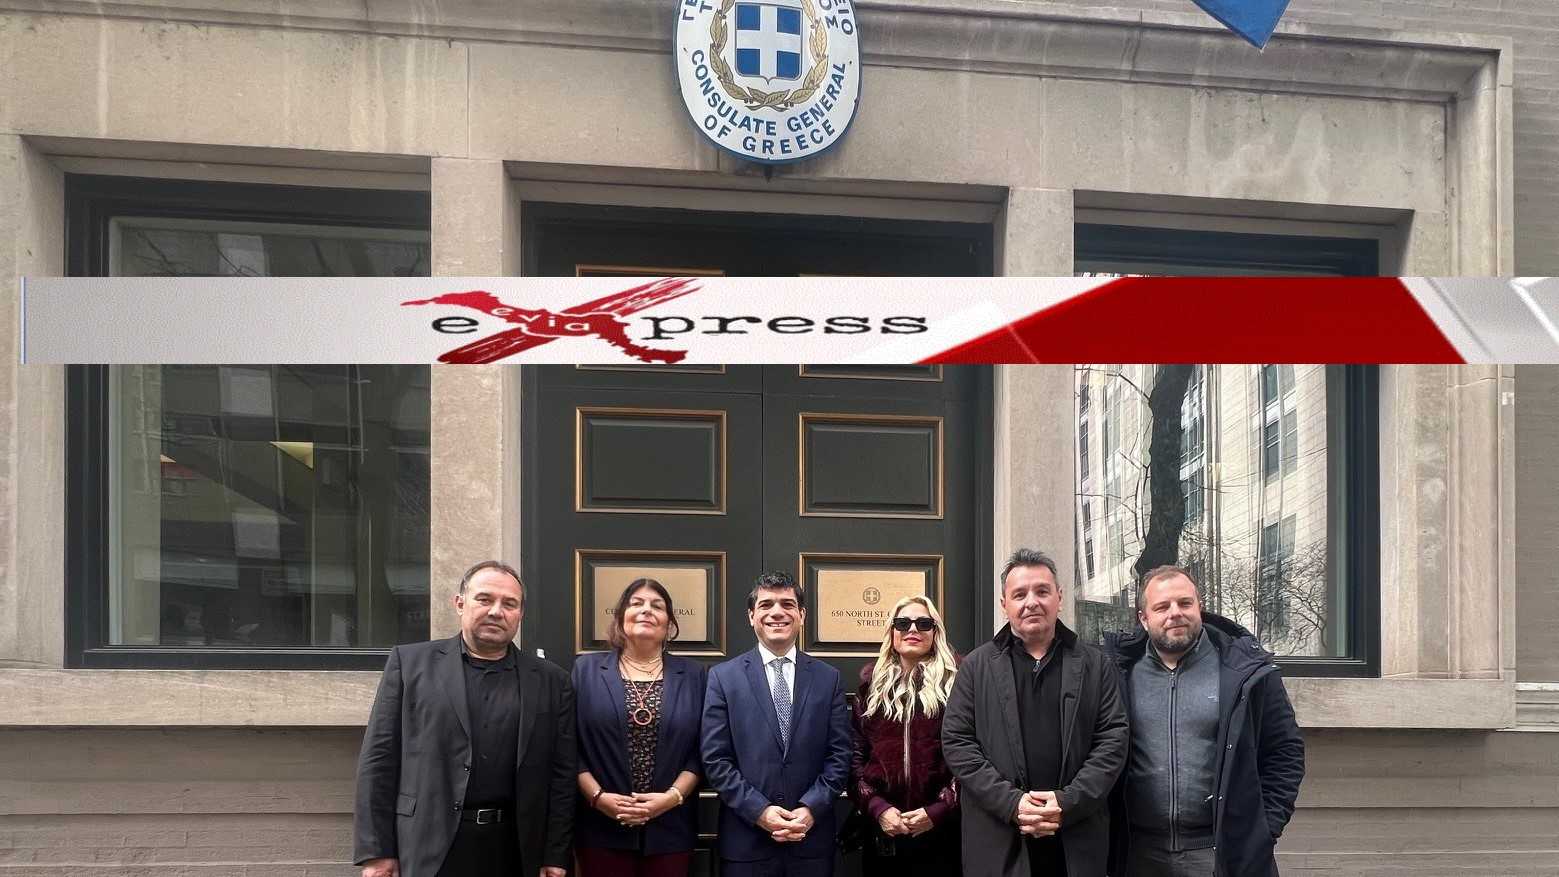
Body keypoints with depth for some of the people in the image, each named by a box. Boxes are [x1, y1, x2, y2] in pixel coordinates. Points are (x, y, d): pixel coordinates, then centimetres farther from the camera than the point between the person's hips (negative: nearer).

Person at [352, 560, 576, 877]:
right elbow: (379, 757, 1)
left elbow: (561, 775, 8)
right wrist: (376, 851, -4)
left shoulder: (551, 682, 8)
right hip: (429, 847, -1)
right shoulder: (409, 662, 4)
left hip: (513, 851, 2)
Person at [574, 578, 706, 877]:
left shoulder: (693, 675, 7)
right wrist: (598, 796, -11)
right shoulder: (586, 669, 5)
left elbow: (702, 751, 3)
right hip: (602, 829, -1)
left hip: (670, 829, 1)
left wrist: (673, 796, -10)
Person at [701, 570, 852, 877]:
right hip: (745, 841, -1)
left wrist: (810, 809, -10)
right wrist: (759, 811, -12)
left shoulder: (828, 678, 7)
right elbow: (715, 760, -3)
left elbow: (839, 756, 3)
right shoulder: (723, 677, 2)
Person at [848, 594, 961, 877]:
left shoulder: (954, 681, 1)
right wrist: (877, 808, -7)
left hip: (940, 830, -2)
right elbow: (855, 754, 5)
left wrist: (939, 810, -12)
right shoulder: (873, 682, 9)